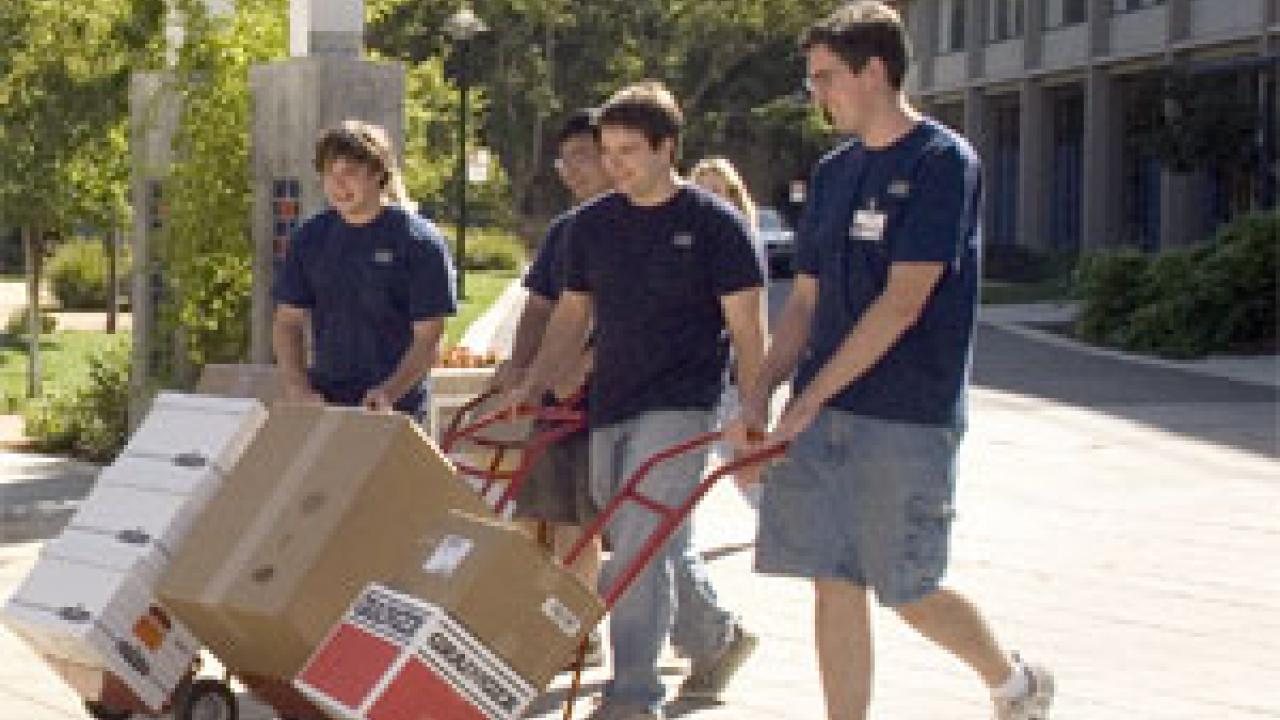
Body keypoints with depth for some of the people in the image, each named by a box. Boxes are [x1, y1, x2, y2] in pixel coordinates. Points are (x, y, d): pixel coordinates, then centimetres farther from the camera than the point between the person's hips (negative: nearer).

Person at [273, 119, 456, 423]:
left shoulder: (420, 241, -5)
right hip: (323, 403, 4)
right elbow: (287, 323, 12)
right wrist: (298, 389, -5)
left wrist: (389, 392, -22)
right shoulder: (310, 238, 9)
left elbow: (428, 338, -7)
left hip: (394, 409, -4)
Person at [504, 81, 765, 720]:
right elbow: (570, 318, 17)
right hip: (608, 408, 6)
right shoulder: (592, 223, 9)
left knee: (641, 546, -13)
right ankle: (719, 638, 38)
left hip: (679, 406, -6)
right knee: (658, 545, 14)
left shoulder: (712, 223, -5)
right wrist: (526, 392, 8)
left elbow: (745, 328, -6)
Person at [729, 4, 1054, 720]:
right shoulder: (834, 172, 13)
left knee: (909, 592, 3)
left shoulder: (942, 162, -10)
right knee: (836, 582, 3)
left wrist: (810, 396, -18)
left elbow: (903, 303, -17)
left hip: (908, 418, -6)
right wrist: (761, 393, 2)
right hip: (821, 415, 6)